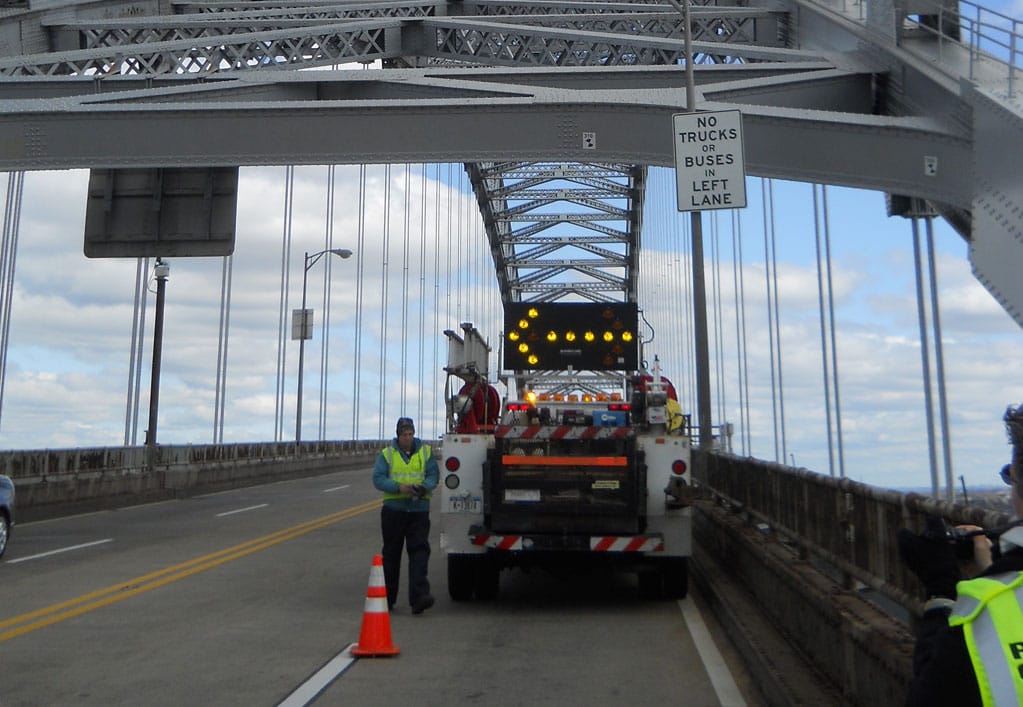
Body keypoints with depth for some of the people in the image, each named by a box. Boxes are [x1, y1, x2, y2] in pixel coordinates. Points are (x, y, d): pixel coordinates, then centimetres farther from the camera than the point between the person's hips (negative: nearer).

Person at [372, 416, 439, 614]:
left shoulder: (426, 452, 9)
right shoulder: (386, 454, 5)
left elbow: (434, 475, 3)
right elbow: (378, 478, -5)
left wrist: (424, 487, -18)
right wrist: (399, 487, -20)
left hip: (419, 510, 0)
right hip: (393, 509, 0)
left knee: (419, 550, -11)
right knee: (391, 553, 9)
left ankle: (419, 596, -17)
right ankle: (387, 598, 22)